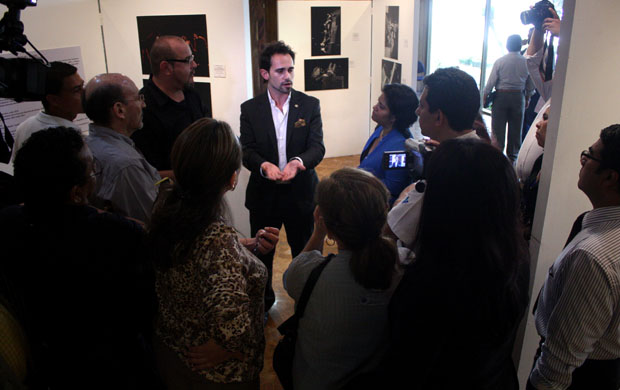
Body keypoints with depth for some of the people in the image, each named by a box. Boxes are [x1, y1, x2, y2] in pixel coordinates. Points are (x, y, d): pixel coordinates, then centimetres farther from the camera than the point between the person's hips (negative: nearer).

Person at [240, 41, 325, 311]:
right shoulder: (250, 109, -2)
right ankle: (263, 302, 41)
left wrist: (297, 162, -32)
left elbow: (317, 147, -11)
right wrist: (264, 165, -30)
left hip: (301, 193, 0)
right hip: (263, 194, 1)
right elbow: (247, 151, -8)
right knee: (261, 253, 17)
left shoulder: (310, 105, -3)